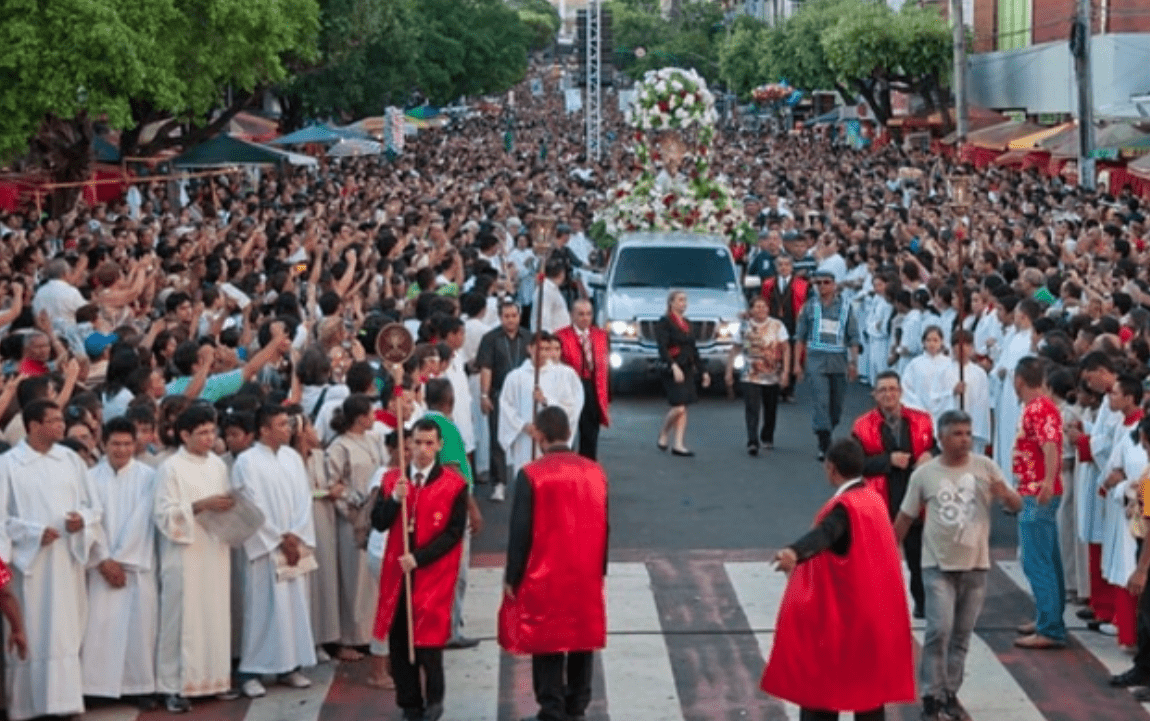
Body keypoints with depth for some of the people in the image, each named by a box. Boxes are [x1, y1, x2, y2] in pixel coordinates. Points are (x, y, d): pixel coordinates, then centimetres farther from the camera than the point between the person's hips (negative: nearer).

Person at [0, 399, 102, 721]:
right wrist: (34, 532, -17)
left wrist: (82, 520, -10)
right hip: (29, 559, -4)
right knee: (31, 634, -1)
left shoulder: (71, 460, 8)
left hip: (66, 560, 4)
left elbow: (92, 506, 12)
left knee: (65, 631, 4)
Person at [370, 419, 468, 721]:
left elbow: (454, 533, -8)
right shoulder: (392, 479, 6)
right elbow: (378, 523, 2)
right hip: (397, 571, 4)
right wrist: (394, 500, -17)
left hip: (434, 573, -3)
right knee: (398, 639, 5)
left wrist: (418, 558, -16)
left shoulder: (454, 484, -5)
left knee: (428, 638, -4)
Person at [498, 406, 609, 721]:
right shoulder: (595, 472, 0)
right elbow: (604, 527, 6)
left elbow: (520, 532, -11)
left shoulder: (531, 475, -13)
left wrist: (512, 577, -2)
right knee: (582, 639, 14)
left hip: (544, 577, -4)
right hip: (587, 576, 4)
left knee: (547, 642, 4)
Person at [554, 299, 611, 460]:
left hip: (593, 392, 4)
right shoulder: (561, 337, -6)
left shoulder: (601, 336, 9)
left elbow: (606, 368, 10)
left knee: (590, 440, 8)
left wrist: (607, 398, 7)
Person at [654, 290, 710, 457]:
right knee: (678, 407, -13)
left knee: (683, 408, 3)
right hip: (672, 370, -7)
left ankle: (678, 444, 5)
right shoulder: (664, 323, -6)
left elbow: (693, 349, 22)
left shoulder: (686, 324, 17)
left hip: (687, 368, 7)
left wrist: (703, 371, 19)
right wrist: (674, 367, -29)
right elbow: (662, 348, -17)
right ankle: (663, 436, 9)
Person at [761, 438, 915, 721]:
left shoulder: (845, 507, -20)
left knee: (823, 686, 0)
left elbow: (824, 533, -43)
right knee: (869, 686, 12)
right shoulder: (874, 499, 8)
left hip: (839, 616, -8)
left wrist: (794, 553, -62)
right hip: (874, 612, 8)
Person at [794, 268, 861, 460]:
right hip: (816, 360, -2)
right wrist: (797, 362, 3)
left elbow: (853, 337, 5)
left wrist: (853, 362, -4)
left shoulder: (845, 306, 6)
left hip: (839, 361, 2)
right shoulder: (810, 306, 6)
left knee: (837, 405, 7)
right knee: (821, 401, -12)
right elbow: (800, 336, 9)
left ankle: (823, 430, 29)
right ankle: (825, 445, -14)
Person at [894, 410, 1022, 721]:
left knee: (962, 635, 11)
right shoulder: (924, 474, -3)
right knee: (939, 630, -13)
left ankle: (950, 694, 23)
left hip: (975, 565, 2)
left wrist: (1005, 494, -24)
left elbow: (1017, 505, -1)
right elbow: (905, 518, 5)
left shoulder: (985, 467, -2)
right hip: (938, 565, -2)